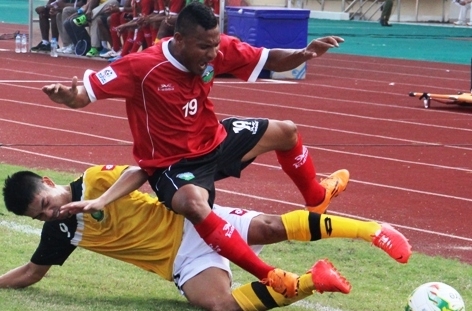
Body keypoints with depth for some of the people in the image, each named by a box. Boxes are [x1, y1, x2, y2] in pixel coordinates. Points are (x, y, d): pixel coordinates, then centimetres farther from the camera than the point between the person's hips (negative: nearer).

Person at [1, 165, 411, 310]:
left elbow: (138, 171, -15)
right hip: (180, 260, 2)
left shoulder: (93, 181, -6)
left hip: (192, 223, -2)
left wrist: (101, 202, -25)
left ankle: (372, 229, -17)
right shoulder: (61, 231, 4)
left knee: (267, 227, -25)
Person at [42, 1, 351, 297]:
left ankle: (317, 197, 51)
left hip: (215, 141, 7)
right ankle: (270, 277, -35)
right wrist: (66, 94, -53)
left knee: (286, 131, 18)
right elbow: (83, 93, -29)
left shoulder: (218, 49, -15)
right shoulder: (140, 67, -31)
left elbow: (270, 60, -6)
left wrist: (305, 53, -26)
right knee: (194, 204, -41)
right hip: (173, 163, -7)